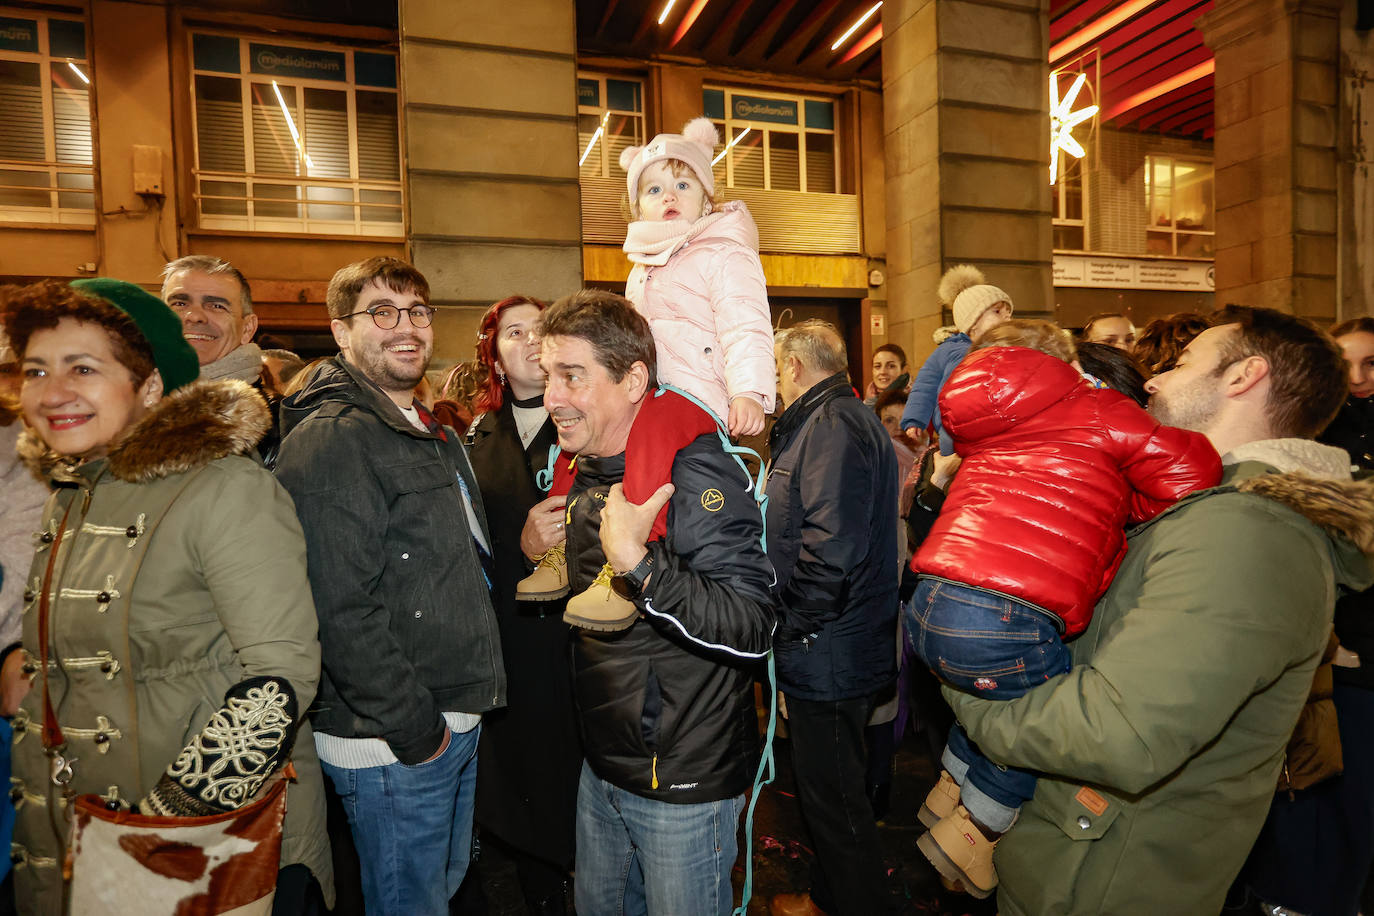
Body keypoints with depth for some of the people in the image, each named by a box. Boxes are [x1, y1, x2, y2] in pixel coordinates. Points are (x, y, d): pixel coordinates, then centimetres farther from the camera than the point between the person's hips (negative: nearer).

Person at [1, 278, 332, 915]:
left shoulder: (226, 487, -20)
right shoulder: (68, 494, 5)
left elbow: (282, 671, -25)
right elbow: (53, 661, 15)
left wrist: (173, 817, -25)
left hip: (225, 840, -7)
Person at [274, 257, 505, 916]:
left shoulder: (434, 434, 12)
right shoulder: (330, 440, -18)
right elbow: (341, 611, -25)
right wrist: (414, 729, -19)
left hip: (456, 721, 9)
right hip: (392, 742, -8)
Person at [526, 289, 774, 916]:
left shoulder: (692, 471, -24)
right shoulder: (588, 472, 3)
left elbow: (752, 634, -31)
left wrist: (635, 561, -37)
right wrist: (542, 553, -2)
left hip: (685, 781, -8)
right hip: (602, 768, 8)